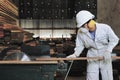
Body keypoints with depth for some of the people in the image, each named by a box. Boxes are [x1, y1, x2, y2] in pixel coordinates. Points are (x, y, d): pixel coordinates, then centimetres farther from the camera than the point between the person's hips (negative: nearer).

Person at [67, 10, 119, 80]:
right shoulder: (81, 32, -11)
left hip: (105, 58, 0)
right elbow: (80, 45, 0)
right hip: (92, 60, 1)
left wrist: (108, 51, -16)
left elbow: (114, 40, -4)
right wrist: (75, 54, -17)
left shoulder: (105, 28, -14)